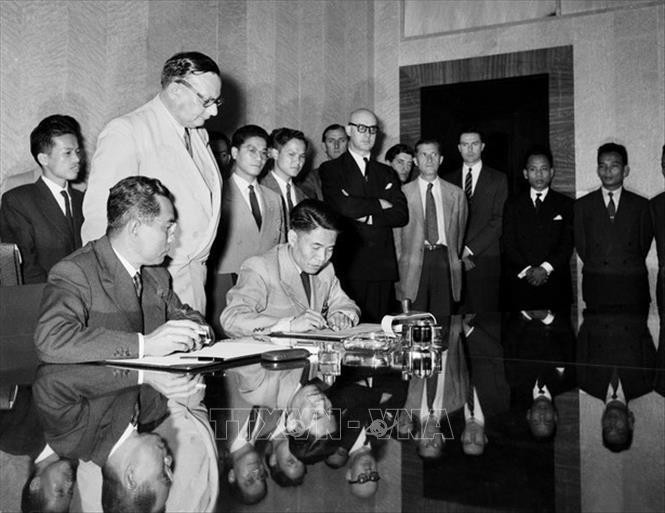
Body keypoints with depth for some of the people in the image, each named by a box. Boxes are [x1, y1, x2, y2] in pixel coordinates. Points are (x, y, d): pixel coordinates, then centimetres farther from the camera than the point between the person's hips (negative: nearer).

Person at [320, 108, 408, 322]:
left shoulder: (386, 173, 19)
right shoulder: (331, 169, 6)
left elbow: (401, 214, 6)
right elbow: (342, 206, -12)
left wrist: (368, 217, -7)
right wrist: (380, 204, -1)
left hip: (382, 266, 4)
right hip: (347, 265, -4)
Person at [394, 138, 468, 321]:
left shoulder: (456, 193, 14)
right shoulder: (403, 193, 7)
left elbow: (460, 231, 17)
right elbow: (396, 232, 7)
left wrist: (454, 261, 11)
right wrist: (399, 266, 3)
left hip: (444, 259, 2)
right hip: (413, 263, -2)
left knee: (443, 319, 0)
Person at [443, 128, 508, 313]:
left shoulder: (498, 179, 7)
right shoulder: (448, 180, 14)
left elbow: (499, 220, -2)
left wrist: (470, 249, -10)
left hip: (485, 260, -1)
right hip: (455, 260, 2)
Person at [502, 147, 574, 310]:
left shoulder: (566, 204, 9)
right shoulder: (513, 205, 11)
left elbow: (567, 244, 1)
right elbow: (507, 244, 3)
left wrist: (545, 269, -12)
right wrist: (527, 270, -10)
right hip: (520, 284, 0)